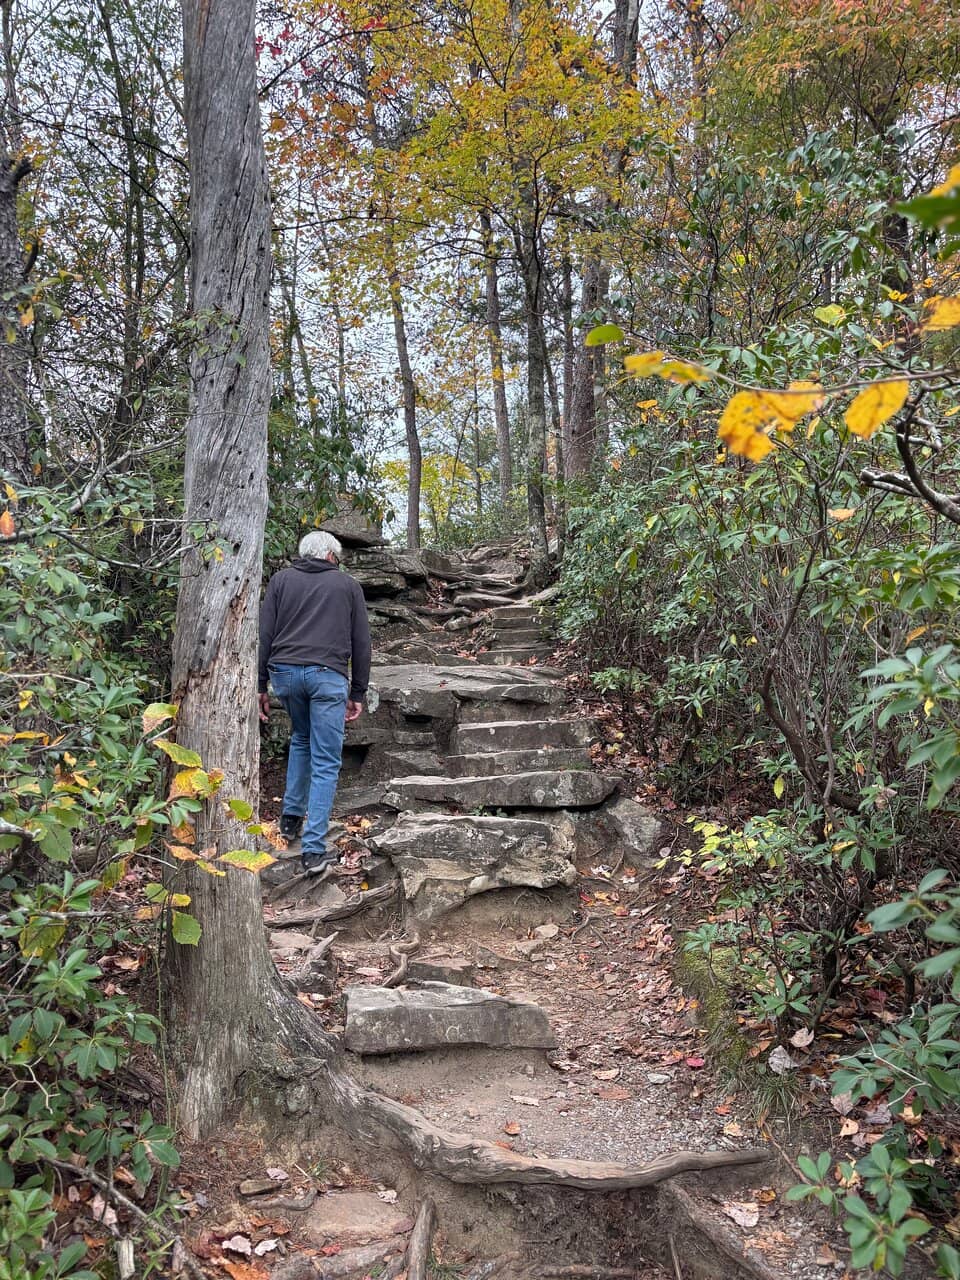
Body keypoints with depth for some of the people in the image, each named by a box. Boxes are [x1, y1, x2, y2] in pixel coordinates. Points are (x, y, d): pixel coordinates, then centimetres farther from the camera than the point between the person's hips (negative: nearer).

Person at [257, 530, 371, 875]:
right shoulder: (348, 585, 15)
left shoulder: (281, 579, 16)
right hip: (328, 675, -2)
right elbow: (361, 642, 12)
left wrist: (260, 685, 10)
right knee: (326, 763, 1)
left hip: (284, 671, 3)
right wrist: (357, 693, 16)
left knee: (300, 739, 29)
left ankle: (291, 817, 31)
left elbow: (263, 634, 8)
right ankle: (314, 849, -4)